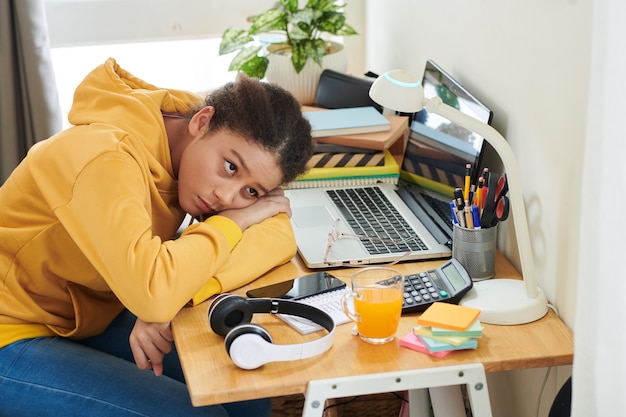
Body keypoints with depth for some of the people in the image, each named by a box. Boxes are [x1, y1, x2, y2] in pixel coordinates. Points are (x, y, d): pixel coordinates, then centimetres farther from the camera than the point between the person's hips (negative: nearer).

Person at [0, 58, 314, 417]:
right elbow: (154, 290, -44)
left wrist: (177, 296, -33)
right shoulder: (107, 160, -32)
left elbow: (279, 236, -19)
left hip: (88, 317, 7)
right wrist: (232, 222, -27)